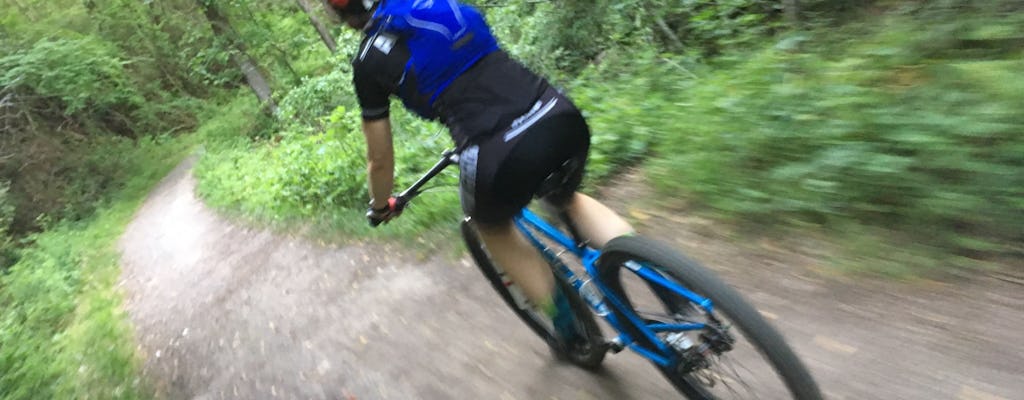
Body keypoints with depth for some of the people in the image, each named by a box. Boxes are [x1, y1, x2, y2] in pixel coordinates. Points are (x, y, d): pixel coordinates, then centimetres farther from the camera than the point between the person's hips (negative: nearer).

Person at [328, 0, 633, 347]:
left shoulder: (368, 61, 11)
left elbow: (380, 159, 17)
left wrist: (379, 206, 38)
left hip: (499, 153, -5)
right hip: (564, 117, 6)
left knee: (492, 226, 31)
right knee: (566, 198, 37)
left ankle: (569, 327, 31)